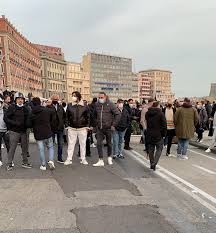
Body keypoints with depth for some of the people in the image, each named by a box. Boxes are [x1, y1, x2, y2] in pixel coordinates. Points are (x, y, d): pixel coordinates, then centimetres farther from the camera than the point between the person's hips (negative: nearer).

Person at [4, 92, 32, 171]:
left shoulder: (25, 109, 10)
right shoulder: (12, 108, -4)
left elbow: (28, 119, 17)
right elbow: (5, 118, -7)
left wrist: (28, 124, -5)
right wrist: (14, 123, -19)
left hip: (23, 131, 5)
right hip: (14, 131, -5)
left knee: (25, 147, 10)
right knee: (12, 148, -3)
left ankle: (25, 163, 23)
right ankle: (9, 164, 9)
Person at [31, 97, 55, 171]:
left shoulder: (31, 112, -5)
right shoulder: (47, 110, -4)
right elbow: (52, 119, 10)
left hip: (38, 134, 0)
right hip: (47, 133, 0)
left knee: (41, 150, 8)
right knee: (50, 147, 15)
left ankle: (43, 165, 12)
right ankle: (51, 160, -4)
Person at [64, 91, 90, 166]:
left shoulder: (85, 106, 1)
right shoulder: (69, 106, 3)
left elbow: (88, 117, 7)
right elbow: (67, 116, 9)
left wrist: (87, 126, 2)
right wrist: (67, 125, 2)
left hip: (82, 128, 0)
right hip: (72, 128, 1)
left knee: (83, 144, 7)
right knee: (71, 144, 4)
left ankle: (83, 159, 19)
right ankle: (69, 159, 13)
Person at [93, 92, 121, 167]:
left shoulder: (110, 105, -9)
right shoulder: (96, 105, 4)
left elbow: (118, 114, -9)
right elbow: (94, 115, 21)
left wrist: (114, 125, -12)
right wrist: (96, 123, 11)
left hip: (108, 128, -3)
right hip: (99, 128, 3)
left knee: (109, 143, 12)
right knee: (99, 144, -3)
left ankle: (109, 158, 33)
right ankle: (101, 161, 3)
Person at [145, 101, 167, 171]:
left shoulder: (147, 113, 4)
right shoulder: (160, 113, -12)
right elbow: (164, 125, -10)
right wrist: (164, 134, -1)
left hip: (149, 135, 5)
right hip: (158, 135, -4)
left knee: (151, 149, 14)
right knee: (159, 149, 6)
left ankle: (152, 163, 20)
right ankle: (154, 163, -8)